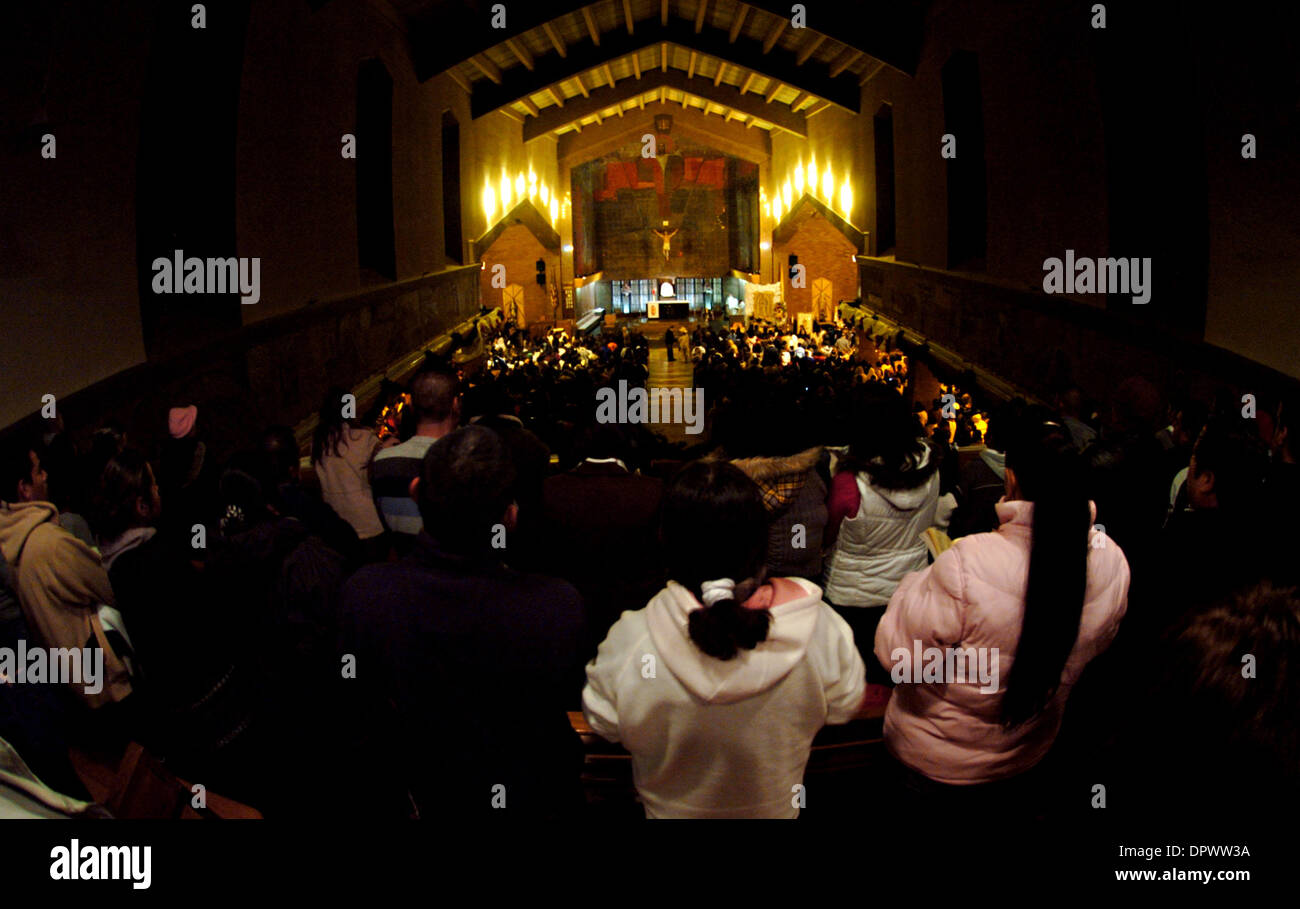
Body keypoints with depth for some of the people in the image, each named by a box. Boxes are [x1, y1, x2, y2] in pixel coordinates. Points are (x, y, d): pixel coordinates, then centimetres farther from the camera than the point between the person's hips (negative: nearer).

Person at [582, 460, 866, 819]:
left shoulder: (630, 643, -34)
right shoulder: (820, 628, -30)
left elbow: (602, 723, -15)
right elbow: (844, 707, -10)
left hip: (673, 808, -1)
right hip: (776, 807, 2)